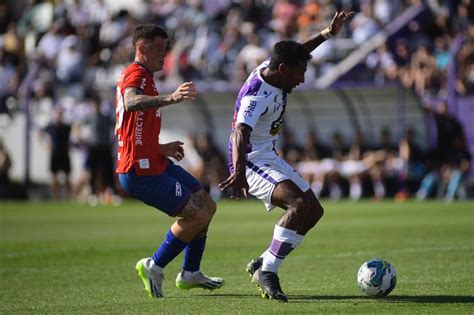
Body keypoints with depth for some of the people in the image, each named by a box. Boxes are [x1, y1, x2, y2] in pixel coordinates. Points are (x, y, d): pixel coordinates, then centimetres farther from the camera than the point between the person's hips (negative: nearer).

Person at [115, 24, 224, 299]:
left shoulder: (144, 78, 20)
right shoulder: (136, 75, -13)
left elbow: (125, 130, 27)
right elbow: (131, 103, -40)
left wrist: (161, 149, 21)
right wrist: (171, 98, -55)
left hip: (155, 164, 11)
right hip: (141, 172, -11)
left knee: (207, 205, 14)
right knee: (198, 215, -12)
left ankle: (190, 274, 23)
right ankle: (154, 267, 2)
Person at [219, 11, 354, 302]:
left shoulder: (272, 68, -1)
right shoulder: (257, 95, -28)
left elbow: (296, 53, 24)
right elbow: (241, 133, -44)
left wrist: (328, 34, 26)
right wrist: (239, 172, -60)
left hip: (271, 159, 10)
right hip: (252, 162, -10)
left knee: (314, 210, 8)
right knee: (299, 204, -30)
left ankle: (263, 264, 13)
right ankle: (267, 272, -24)